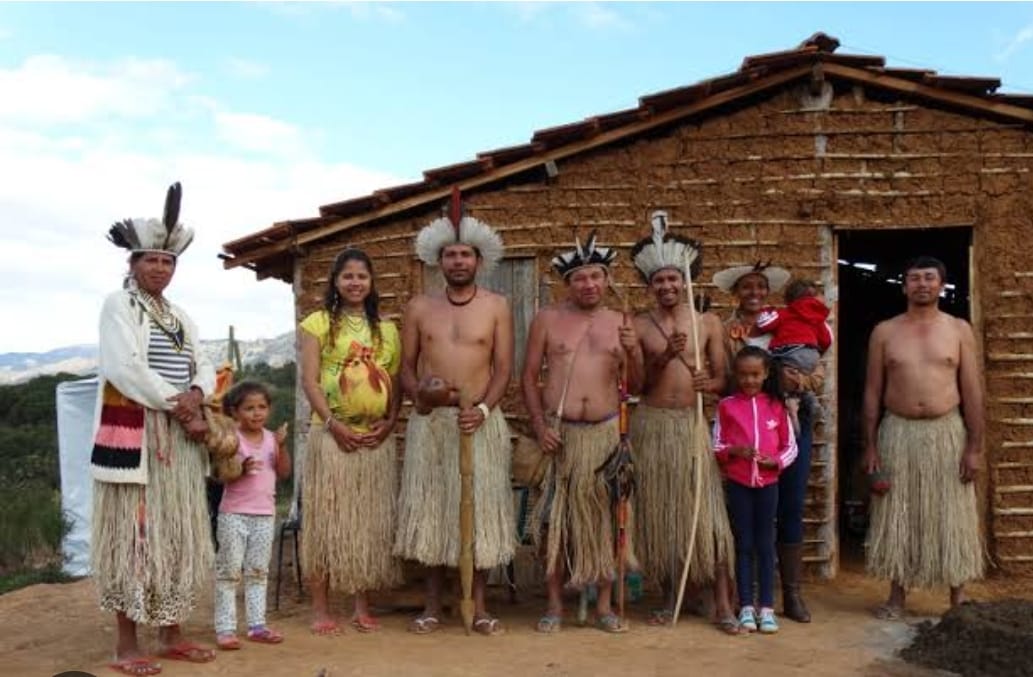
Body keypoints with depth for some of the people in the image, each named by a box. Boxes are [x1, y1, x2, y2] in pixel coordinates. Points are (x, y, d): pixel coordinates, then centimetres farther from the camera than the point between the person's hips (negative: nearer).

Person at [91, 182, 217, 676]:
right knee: (135, 534, -5)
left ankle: (171, 635, 18)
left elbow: (204, 366, 11)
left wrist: (195, 396, -11)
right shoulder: (118, 304, -3)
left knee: (178, 534, 9)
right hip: (135, 434, -7)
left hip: (179, 437, 7)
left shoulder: (180, 316, 18)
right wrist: (178, 406, -14)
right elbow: (125, 368, -16)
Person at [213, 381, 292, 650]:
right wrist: (241, 469, -29)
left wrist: (281, 446, -10)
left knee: (258, 571, 10)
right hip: (234, 514, -5)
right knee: (229, 571, -1)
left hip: (265, 515, 5)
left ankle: (257, 625, 16)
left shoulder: (271, 438, 6)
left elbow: (284, 473, 3)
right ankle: (225, 628, 3)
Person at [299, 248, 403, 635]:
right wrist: (332, 423, -13)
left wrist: (390, 421, -4)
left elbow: (396, 382, 12)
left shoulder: (386, 329, 13)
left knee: (372, 521, 6)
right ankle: (321, 610, 7)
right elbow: (309, 381, -3)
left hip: (377, 439, 3)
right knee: (327, 519, -1)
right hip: (331, 435, -3)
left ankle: (363, 607, 16)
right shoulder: (318, 323, 4)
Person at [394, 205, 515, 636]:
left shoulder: (497, 306, 3)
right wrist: (421, 392, -12)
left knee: (481, 507, 1)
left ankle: (479, 607, 11)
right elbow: (406, 366, 9)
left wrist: (483, 408, -16)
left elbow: (504, 369, -1)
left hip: (481, 420, -1)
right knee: (431, 508, 4)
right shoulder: (419, 307, 7)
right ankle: (432, 605, 14)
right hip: (429, 421, 1)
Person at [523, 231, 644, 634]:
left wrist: (634, 352, -9)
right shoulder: (548, 319, 4)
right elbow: (529, 376, 3)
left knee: (604, 517, 5)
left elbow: (636, 387, 9)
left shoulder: (620, 324, 9)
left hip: (605, 432, 2)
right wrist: (539, 426, -7)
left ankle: (604, 605, 18)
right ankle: (555, 604, 15)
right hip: (558, 433, -1)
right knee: (554, 520, 3)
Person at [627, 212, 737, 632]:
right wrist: (664, 356, -13)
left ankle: (722, 603, 6)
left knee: (704, 509, -3)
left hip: (692, 423, 0)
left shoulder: (708, 323, 7)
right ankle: (668, 598, 19)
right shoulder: (639, 326, 4)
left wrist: (709, 383, -16)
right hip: (651, 424, 0)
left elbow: (723, 377, 6)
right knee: (657, 511, 6)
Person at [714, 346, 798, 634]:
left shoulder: (776, 406, 3)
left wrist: (775, 461, -13)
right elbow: (716, 446, 2)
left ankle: (767, 607, 13)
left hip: (768, 482, 1)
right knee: (744, 545, 5)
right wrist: (734, 451, -17)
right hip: (738, 483, -1)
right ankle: (746, 607, 13)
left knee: (766, 545, 6)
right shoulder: (727, 405, 1)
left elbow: (790, 446, 6)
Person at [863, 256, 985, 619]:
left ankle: (959, 599, 16)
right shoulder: (884, 332, 4)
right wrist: (870, 445, -1)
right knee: (897, 517, 6)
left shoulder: (959, 330, 3)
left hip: (947, 432, 0)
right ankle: (896, 597, 17)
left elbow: (972, 392, 1)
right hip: (897, 433, 1)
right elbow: (872, 392, 4)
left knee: (951, 518, 5)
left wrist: (974, 446, -6)